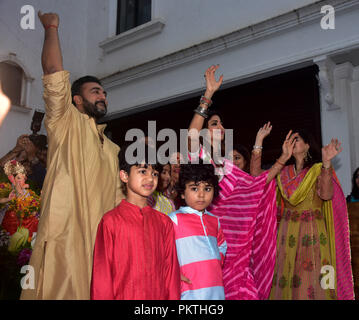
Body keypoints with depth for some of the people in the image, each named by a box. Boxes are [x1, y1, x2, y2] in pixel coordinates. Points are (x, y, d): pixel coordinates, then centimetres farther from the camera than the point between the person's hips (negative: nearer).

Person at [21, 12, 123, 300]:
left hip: (100, 243, 6)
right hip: (64, 240, -6)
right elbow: (55, 76, -9)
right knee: (62, 292, -8)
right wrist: (51, 28, -2)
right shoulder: (66, 124, 6)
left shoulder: (113, 150, 24)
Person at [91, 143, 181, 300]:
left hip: (159, 295, 3)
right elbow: (102, 273, -4)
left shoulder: (164, 222, 4)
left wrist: (173, 297, 0)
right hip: (123, 295, -3)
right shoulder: (111, 220, -6)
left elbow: (171, 268, 6)